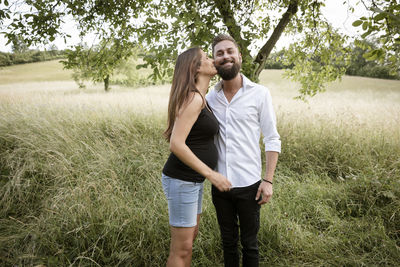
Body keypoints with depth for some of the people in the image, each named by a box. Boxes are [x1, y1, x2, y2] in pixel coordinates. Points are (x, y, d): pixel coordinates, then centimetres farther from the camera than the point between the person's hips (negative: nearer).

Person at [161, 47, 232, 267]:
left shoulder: (199, 98, 10)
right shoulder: (193, 98, -19)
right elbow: (176, 144, -26)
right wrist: (211, 174, -22)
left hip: (192, 180, 10)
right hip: (181, 181, -10)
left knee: (191, 236, 22)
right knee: (181, 248, 3)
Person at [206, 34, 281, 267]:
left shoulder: (259, 94, -5)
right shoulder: (210, 98, 3)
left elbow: (272, 139, -5)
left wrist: (268, 180, -10)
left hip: (249, 185, -3)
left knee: (249, 243, 14)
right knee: (228, 241, 20)